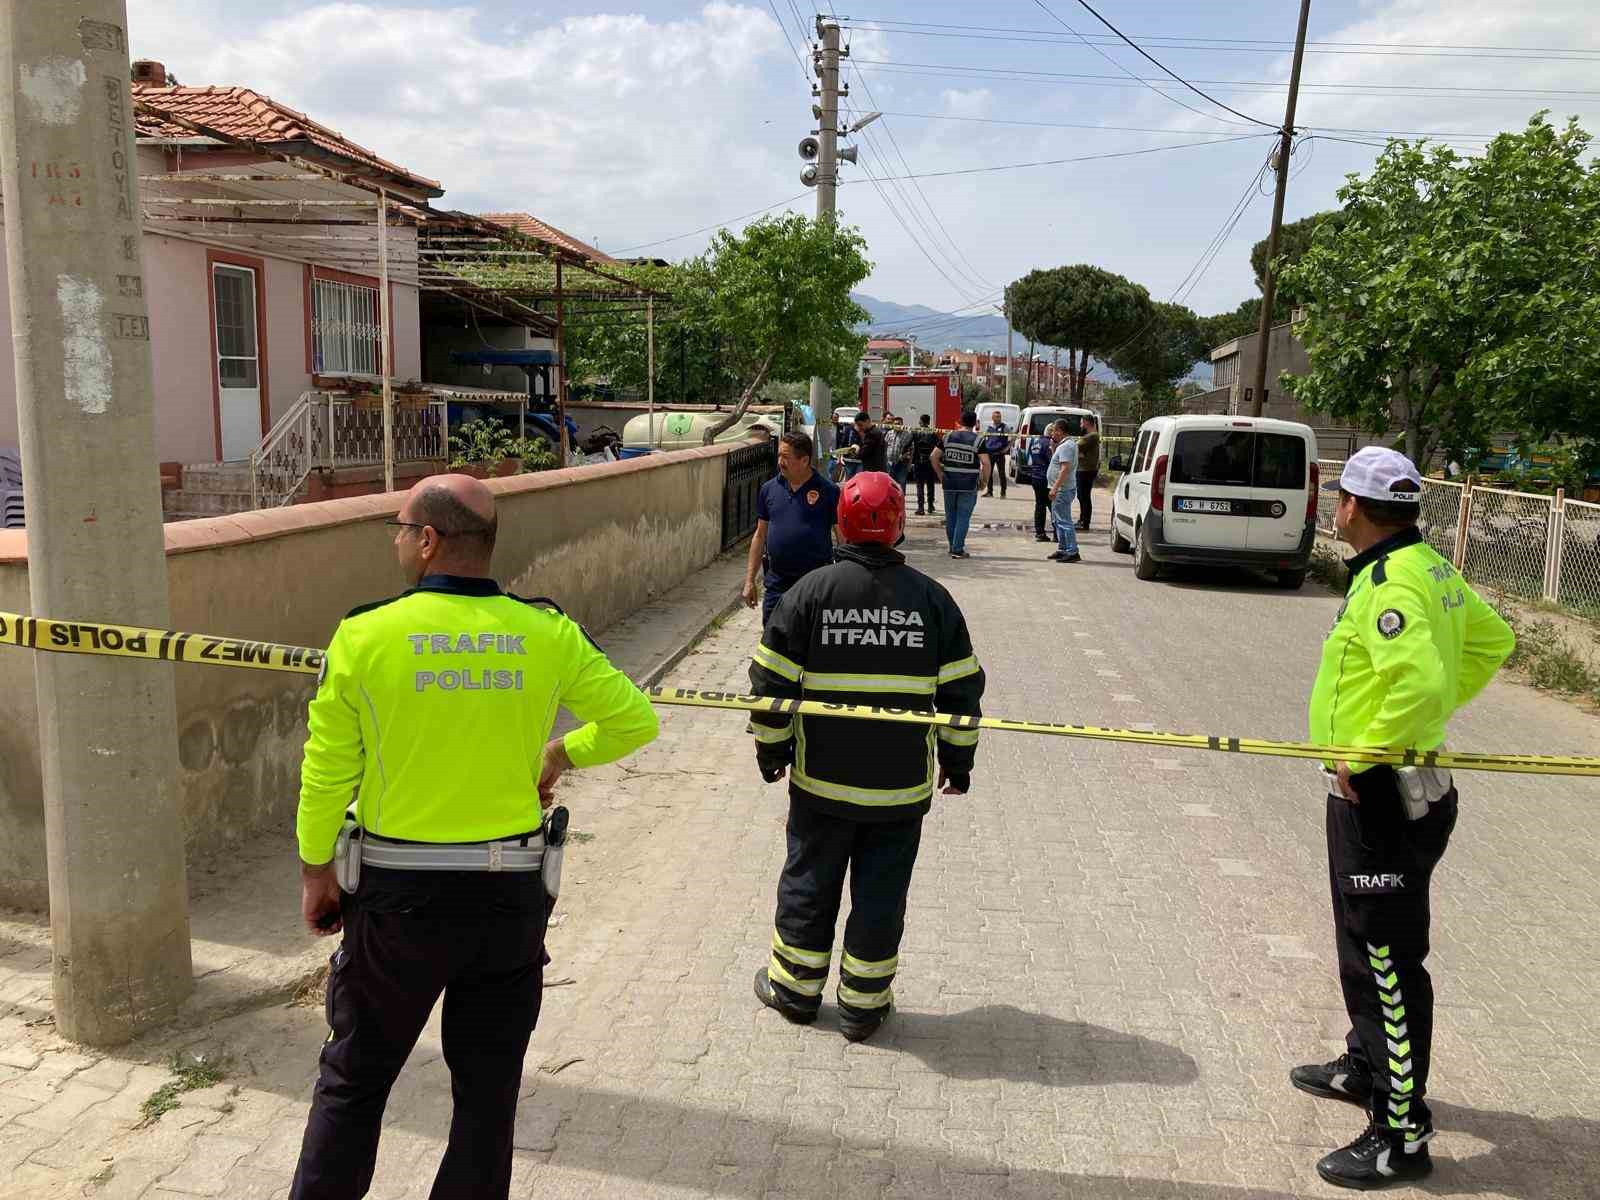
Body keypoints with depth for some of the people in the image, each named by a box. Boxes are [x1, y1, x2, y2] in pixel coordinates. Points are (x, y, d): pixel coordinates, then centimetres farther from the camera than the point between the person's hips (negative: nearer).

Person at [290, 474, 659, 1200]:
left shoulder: (364, 635, -12)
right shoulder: (549, 636, -8)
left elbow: (327, 773, -5)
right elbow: (635, 720, 1)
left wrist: (316, 870, 9)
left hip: (397, 897, -1)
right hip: (510, 896, 1)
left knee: (354, 1080, 19)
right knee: (488, 1089, 17)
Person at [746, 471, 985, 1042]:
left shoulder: (811, 591, -8)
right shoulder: (932, 598, -4)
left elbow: (772, 681, -5)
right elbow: (962, 690, 1)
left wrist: (771, 750, 9)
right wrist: (958, 761, 14)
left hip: (822, 779, 0)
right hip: (902, 783, 1)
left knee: (809, 883, 16)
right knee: (881, 893, 12)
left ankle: (795, 987, 30)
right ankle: (863, 1003, 23)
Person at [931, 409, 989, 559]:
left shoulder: (948, 438, 5)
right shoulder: (977, 440, -6)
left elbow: (934, 457, 5)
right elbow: (985, 463, -15)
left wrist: (940, 475, 11)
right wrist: (984, 481, -2)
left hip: (949, 484, 3)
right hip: (969, 485, -3)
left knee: (950, 516, 14)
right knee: (963, 517, 1)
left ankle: (953, 546, 23)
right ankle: (958, 549, -1)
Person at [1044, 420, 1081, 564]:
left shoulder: (1066, 446, -17)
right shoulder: (1064, 444, 16)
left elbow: (1065, 468, -25)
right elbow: (1057, 462, 24)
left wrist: (1055, 488, -27)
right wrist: (1053, 446, 15)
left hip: (1063, 489, -11)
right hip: (1060, 490, 11)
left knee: (1064, 521, -11)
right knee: (1059, 520, 18)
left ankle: (1072, 552, -11)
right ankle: (1062, 549, 25)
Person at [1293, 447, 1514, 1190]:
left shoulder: (1387, 584, -23)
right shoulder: (1432, 569, 7)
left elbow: (1421, 680, -36)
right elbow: (1493, 641, 20)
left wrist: (1365, 750, -23)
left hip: (1380, 797, -10)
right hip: (1397, 788, 10)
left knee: (1387, 959, 0)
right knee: (1365, 941, 25)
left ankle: (1402, 1134, 12)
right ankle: (1366, 1066, 44)